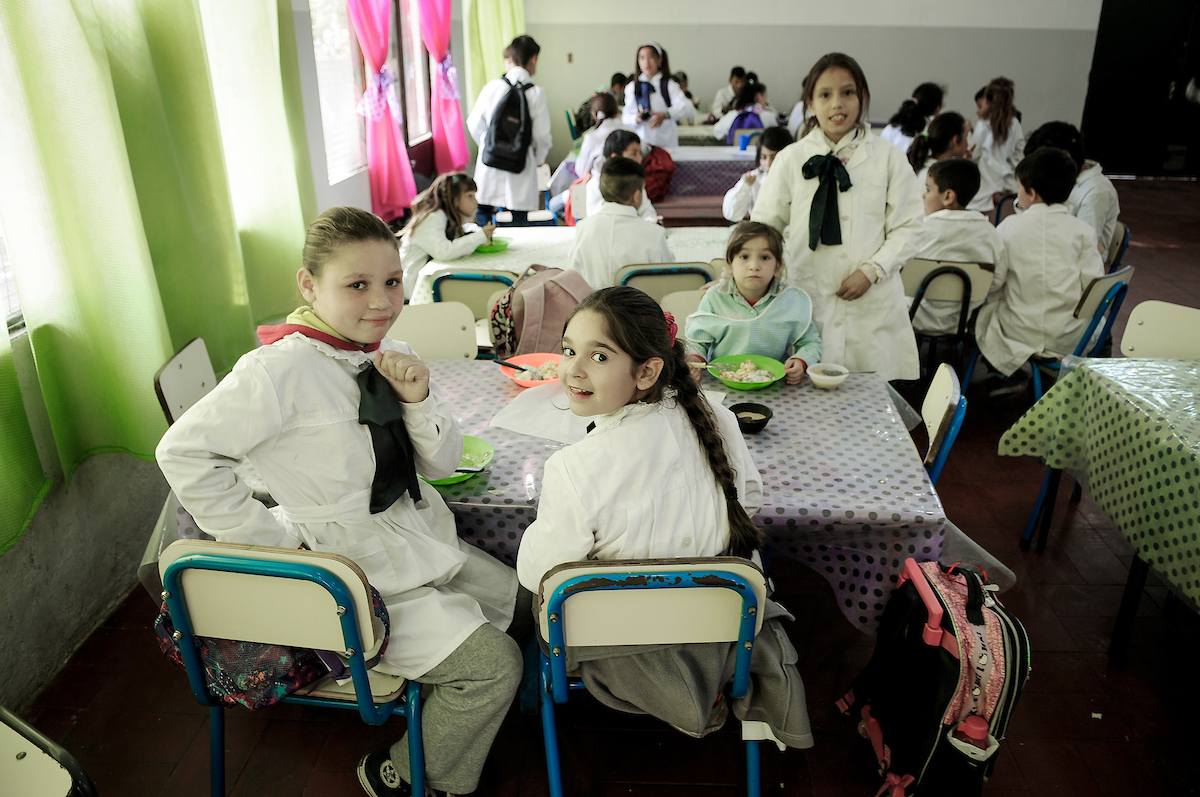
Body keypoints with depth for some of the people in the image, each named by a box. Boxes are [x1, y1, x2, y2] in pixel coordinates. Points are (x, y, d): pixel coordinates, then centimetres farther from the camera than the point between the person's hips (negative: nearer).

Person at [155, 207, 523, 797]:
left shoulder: (387, 354, 0)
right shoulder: (280, 371, -22)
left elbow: (442, 464, 3)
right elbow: (183, 452, -21)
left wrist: (418, 398, -17)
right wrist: (275, 542, -17)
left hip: (419, 539, 8)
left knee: (517, 598, 13)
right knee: (492, 663, -10)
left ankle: (446, 714, 34)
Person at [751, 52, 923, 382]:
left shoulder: (888, 158, 5)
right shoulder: (791, 159, 6)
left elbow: (908, 228, 6)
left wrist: (872, 270, -8)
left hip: (873, 305, 0)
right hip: (809, 301, 0)